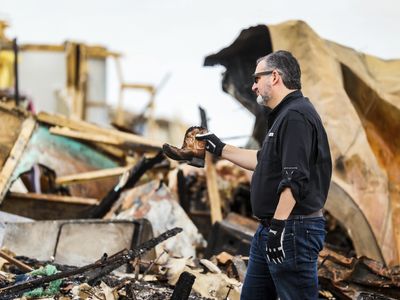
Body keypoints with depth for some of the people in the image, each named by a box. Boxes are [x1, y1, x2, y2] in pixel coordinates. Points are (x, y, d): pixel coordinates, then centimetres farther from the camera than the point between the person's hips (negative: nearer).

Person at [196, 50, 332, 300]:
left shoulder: (296, 115, -16)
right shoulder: (284, 115, 17)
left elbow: (295, 178, -25)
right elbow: (263, 160, 30)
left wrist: (278, 225, -25)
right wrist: (220, 149, 32)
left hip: (292, 230, -11)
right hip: (270, 230, 11)